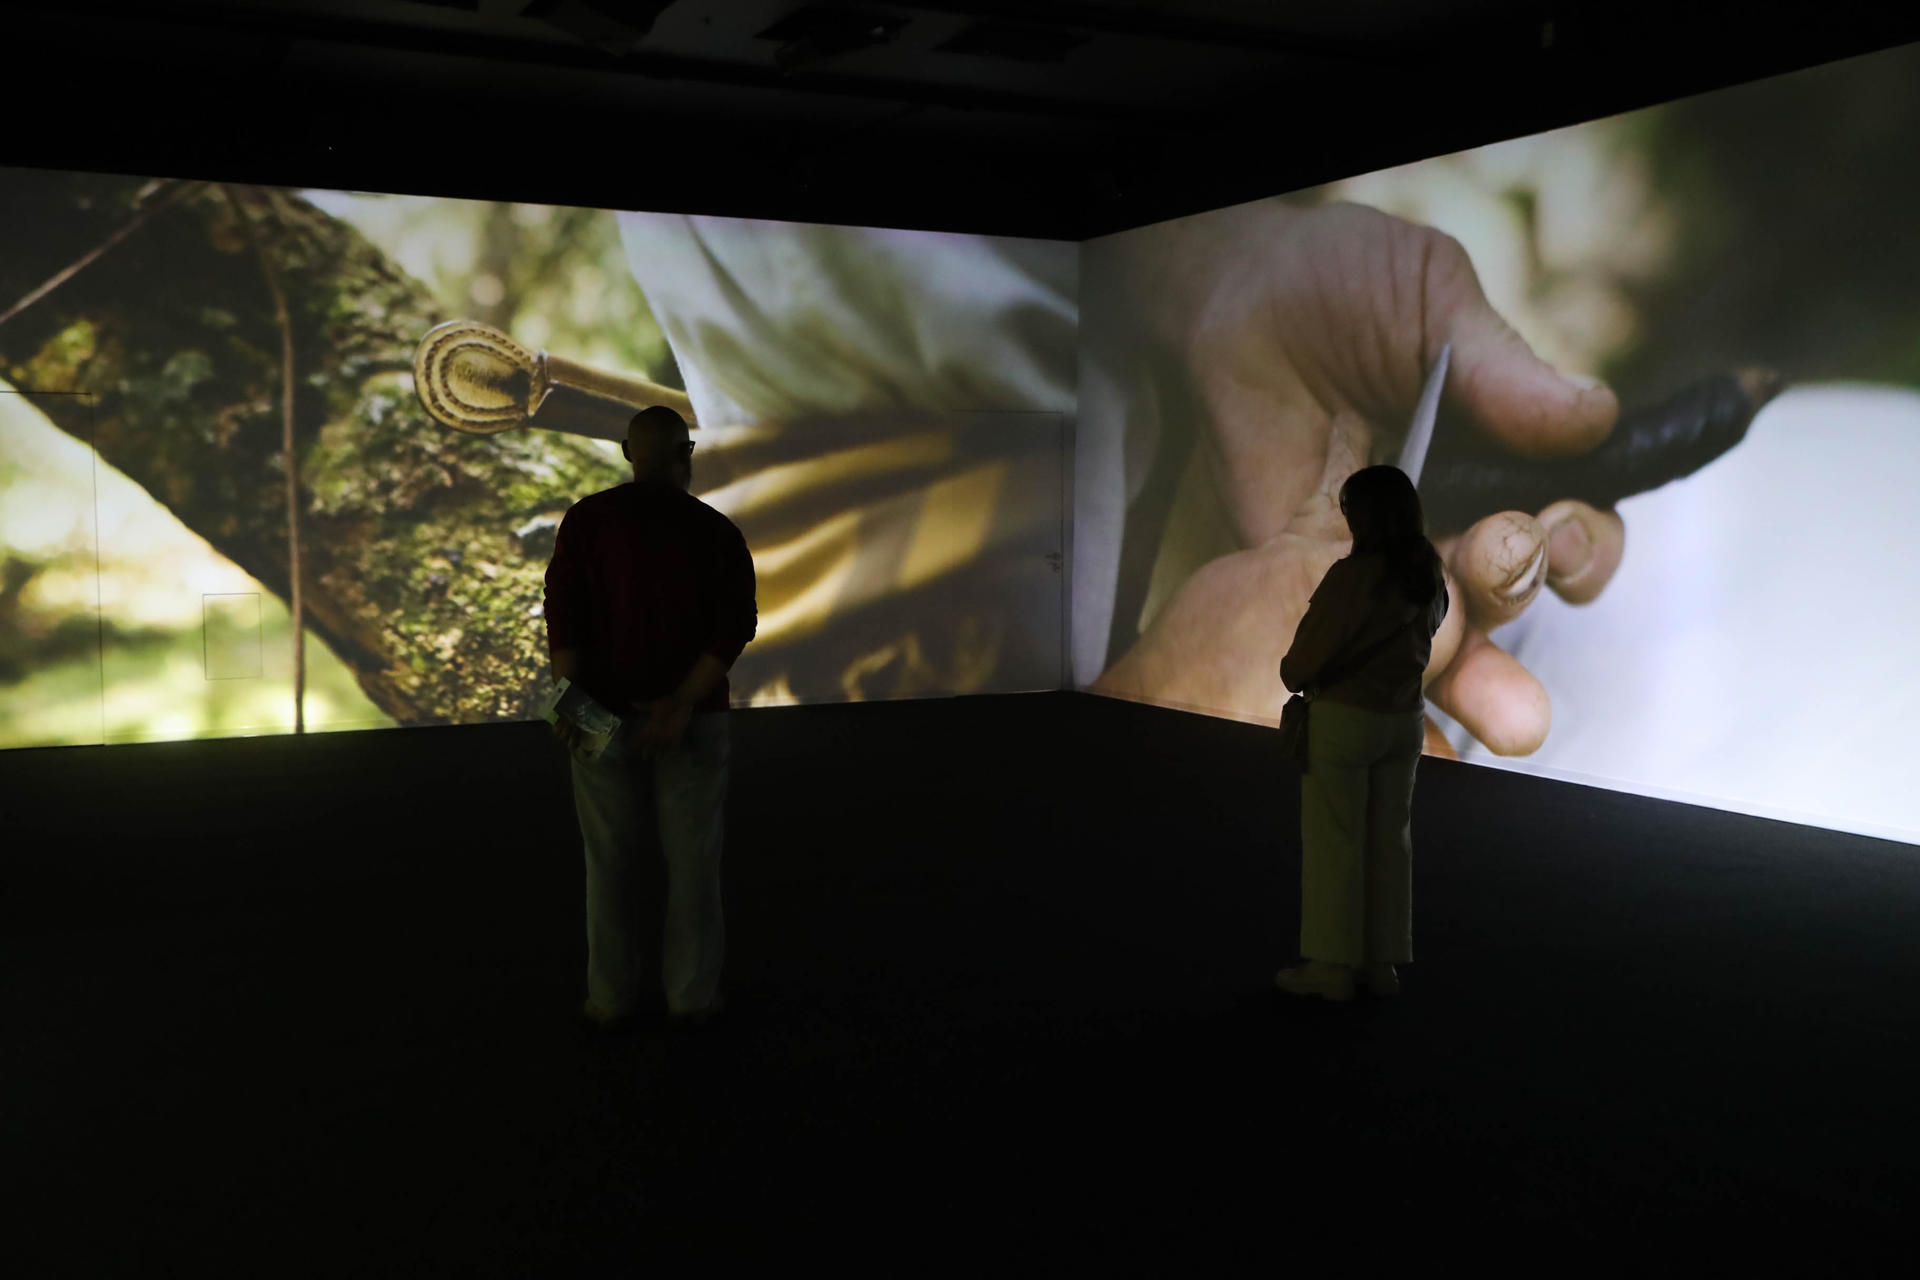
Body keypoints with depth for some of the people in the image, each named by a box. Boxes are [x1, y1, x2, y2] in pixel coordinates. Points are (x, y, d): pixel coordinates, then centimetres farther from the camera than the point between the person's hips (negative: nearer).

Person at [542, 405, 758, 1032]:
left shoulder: (586, 519, 0)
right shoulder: (715, 530, -1)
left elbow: (563, 613, -10)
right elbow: (735, 627, -11)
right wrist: (682, 704, -15)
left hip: (603, 715, 1)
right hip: (690, 717, -1)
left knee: (609, 860, 10)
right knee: (692, 858, 9)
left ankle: (611, 997, 18)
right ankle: (692, 994, 17)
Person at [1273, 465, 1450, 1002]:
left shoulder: (1352, 574, -21)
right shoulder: (1428, 576, 2)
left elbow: (1310, 652, -15)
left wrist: (1293, 676, 5)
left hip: (1345, 719, -7)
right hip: (1405, 719, 7)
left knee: (1334, 843, 4)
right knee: (1391, 841, 13)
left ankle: (1333, 967, 12)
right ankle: (1384, 963, 21)